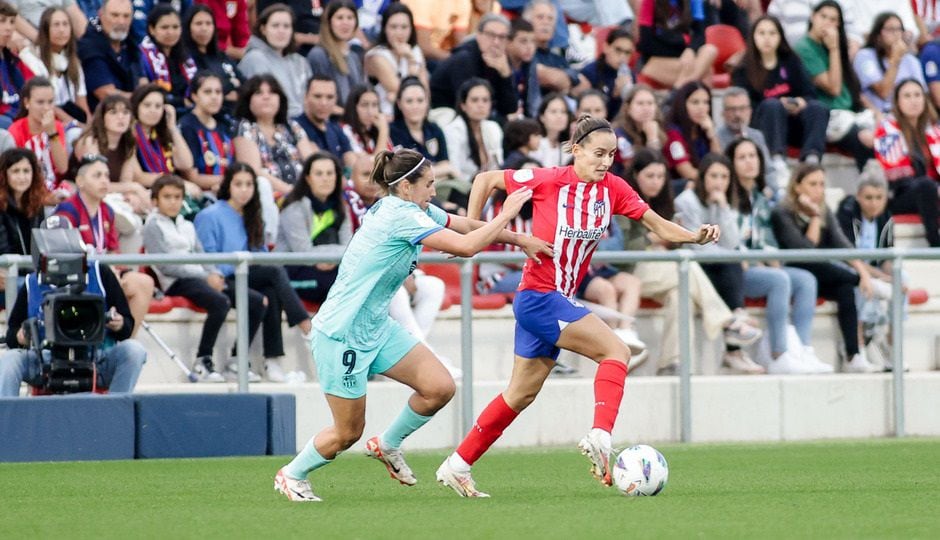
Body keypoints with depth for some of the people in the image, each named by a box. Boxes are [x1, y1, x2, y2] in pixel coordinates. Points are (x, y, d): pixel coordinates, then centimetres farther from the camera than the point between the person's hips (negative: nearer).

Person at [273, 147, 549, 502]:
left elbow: (469, 226, 13)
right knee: (348, 433, 2)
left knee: (440, 388, -3)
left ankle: (387, 445, 20)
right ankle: (292, 475, 28)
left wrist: (522, 241, 6)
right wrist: (506, 214, -19)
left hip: (377, 327, 9)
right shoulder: (400, 217, -25)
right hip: (342, 335, -9)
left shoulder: (414, 210, 3)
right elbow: (467, 246, -29)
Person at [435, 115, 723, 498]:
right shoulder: (548, 181, -13)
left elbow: (658, 226, -4)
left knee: (521, 395, 13)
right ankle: (600, 438, -31)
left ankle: (457, 467, 21)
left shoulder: (612, 189, 1)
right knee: (616, 351, -19)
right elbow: (486, 180, -1)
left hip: (558, 300, 7)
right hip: (538, 297, -7)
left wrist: (696, 236, -21)